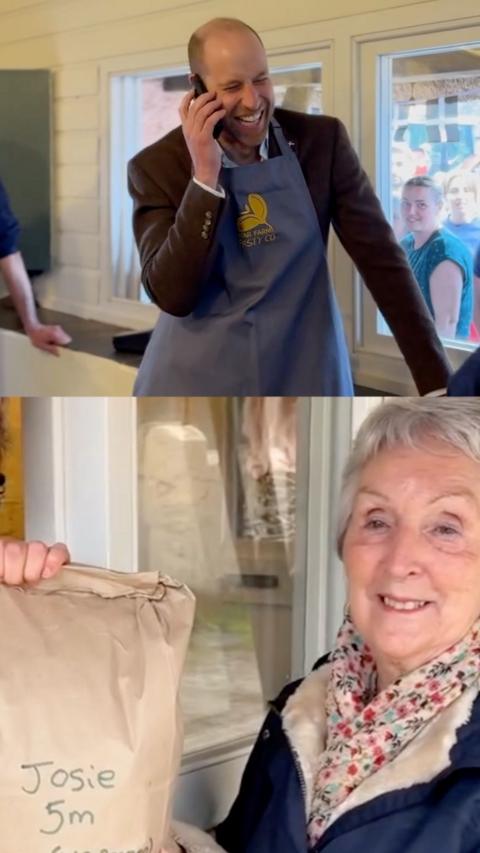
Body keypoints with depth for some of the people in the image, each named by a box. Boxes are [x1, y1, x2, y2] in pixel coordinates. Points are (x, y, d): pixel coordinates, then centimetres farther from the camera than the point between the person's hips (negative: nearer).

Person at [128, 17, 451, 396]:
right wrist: (205, 177, -22)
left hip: (305, 375, 1)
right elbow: (172, 294, -15)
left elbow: (381, 257, -4)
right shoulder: (157, 166, -7)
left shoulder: (323, 140, -4)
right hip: (196, 378, -1)